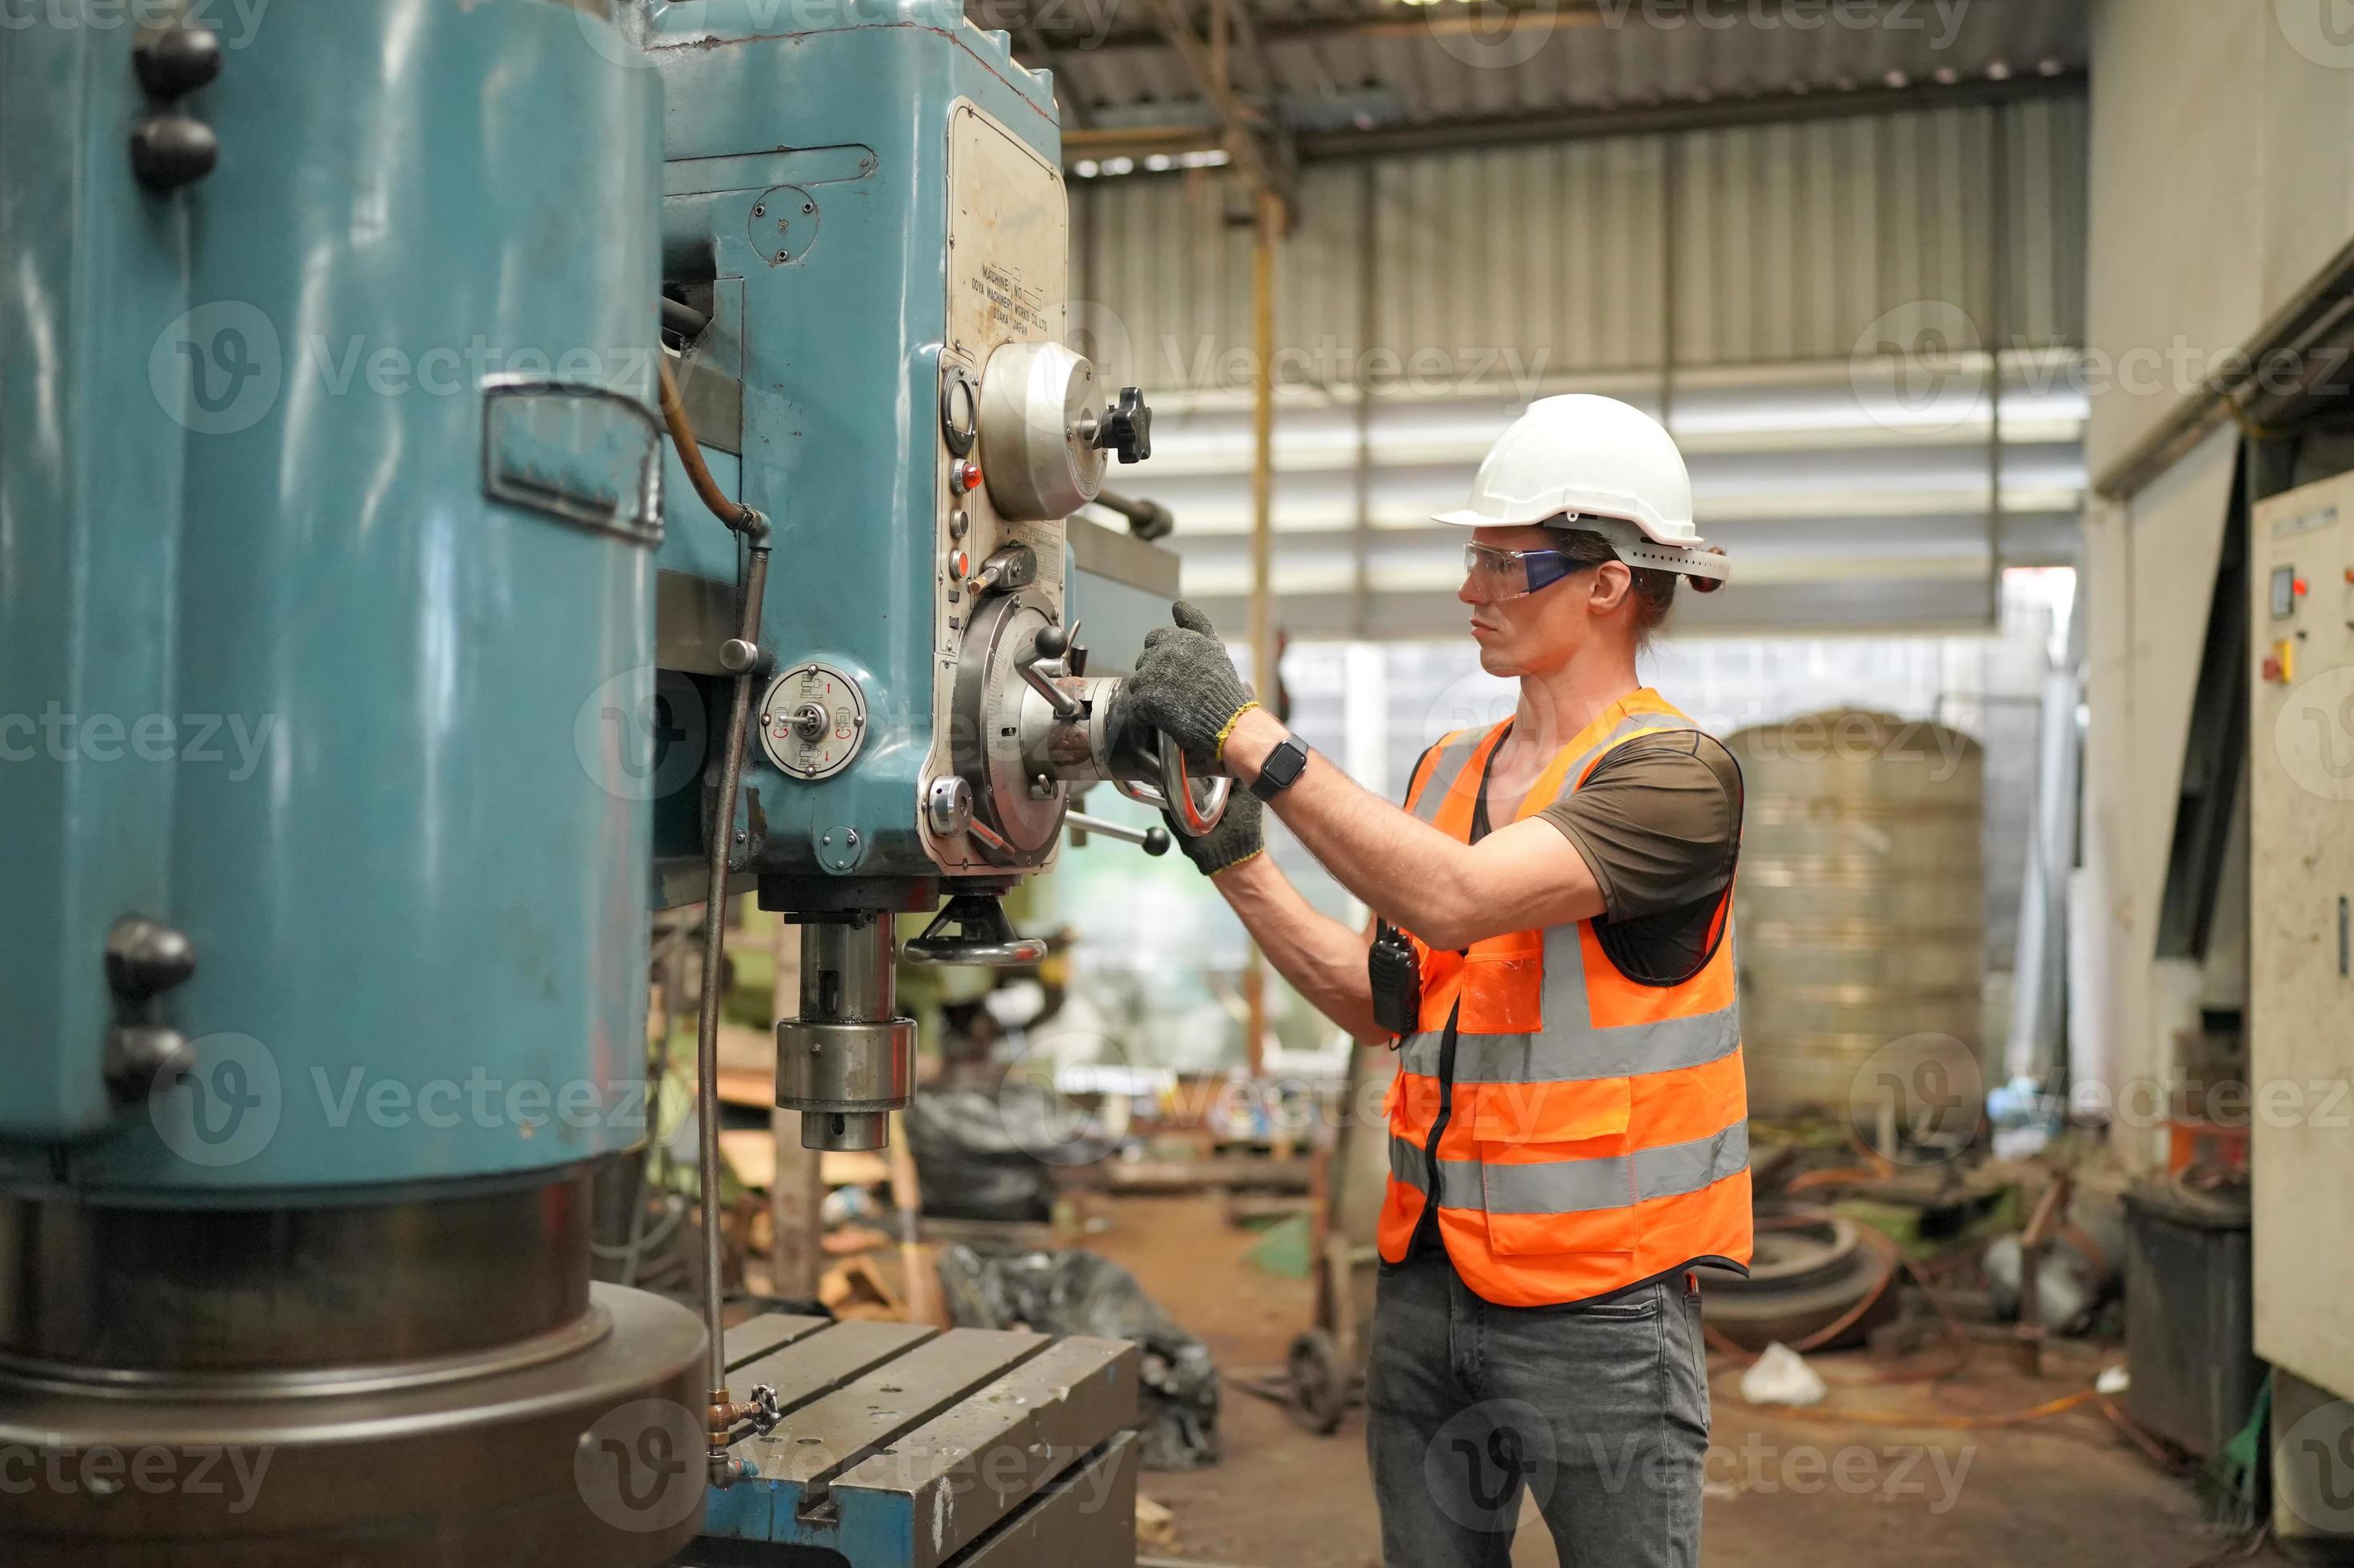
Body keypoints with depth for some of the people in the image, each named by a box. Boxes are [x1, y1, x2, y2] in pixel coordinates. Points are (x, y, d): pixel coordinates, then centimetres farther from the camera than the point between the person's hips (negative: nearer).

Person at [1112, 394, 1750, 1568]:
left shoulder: (1674, 774, -14)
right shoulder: (1447, 769, 9)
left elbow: (1455, 899, -28)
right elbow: (1385, 1005, 11)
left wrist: (1249, 734, -28)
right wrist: (1235, 862, 1)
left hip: (1598, 1304, -6)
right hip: (1427, 1283, 6)